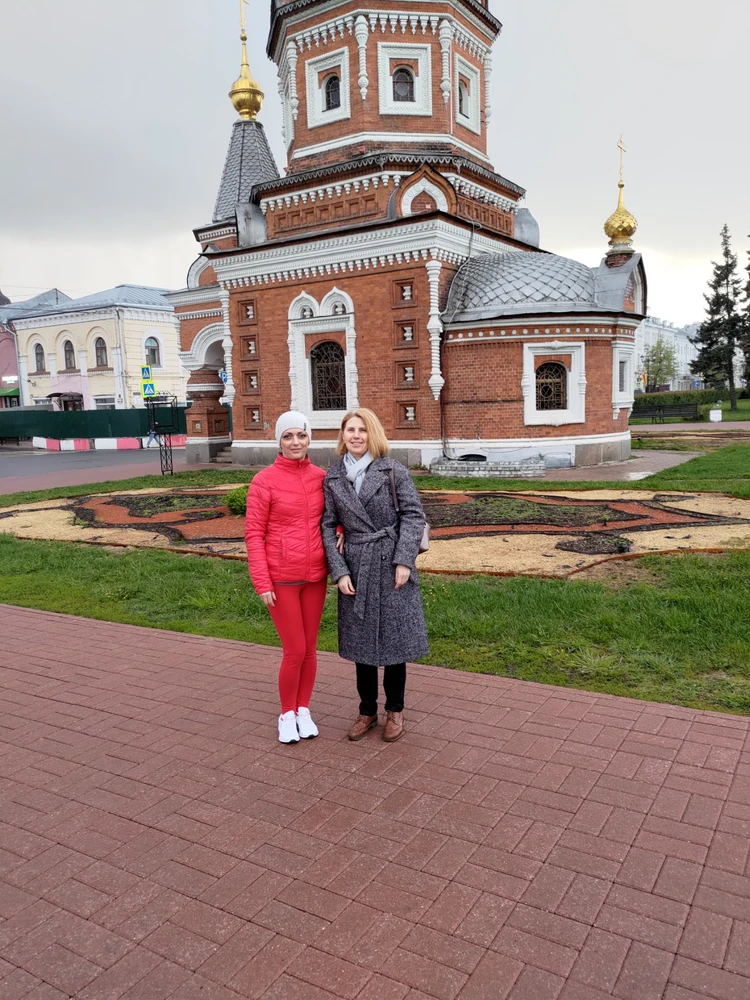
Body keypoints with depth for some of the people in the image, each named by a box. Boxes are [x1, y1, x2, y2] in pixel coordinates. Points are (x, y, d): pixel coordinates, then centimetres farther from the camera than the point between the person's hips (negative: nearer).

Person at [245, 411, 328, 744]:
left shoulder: (320, 477, 1)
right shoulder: (264, 480, -10)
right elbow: (253, 533, -9)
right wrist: (262, 582, -13)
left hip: (315, 576, 4)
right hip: (281, 578, -4)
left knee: (310, 648, 14)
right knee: (294, 651, 1)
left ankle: (303, 710, 33)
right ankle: (287, 714, 25)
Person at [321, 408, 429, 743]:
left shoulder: (394, 471, -4)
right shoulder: (333, 478, 3)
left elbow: (413, 515, -7)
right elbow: (328, 527, 3)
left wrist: (404, 561, -14)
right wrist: (339, 572, -6)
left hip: (392, 566, -2)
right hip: (356, 568, 3)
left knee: (395, 638, 7)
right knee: (361, 641, 12)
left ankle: (395, 710, 26)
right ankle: (367, 711, 28)